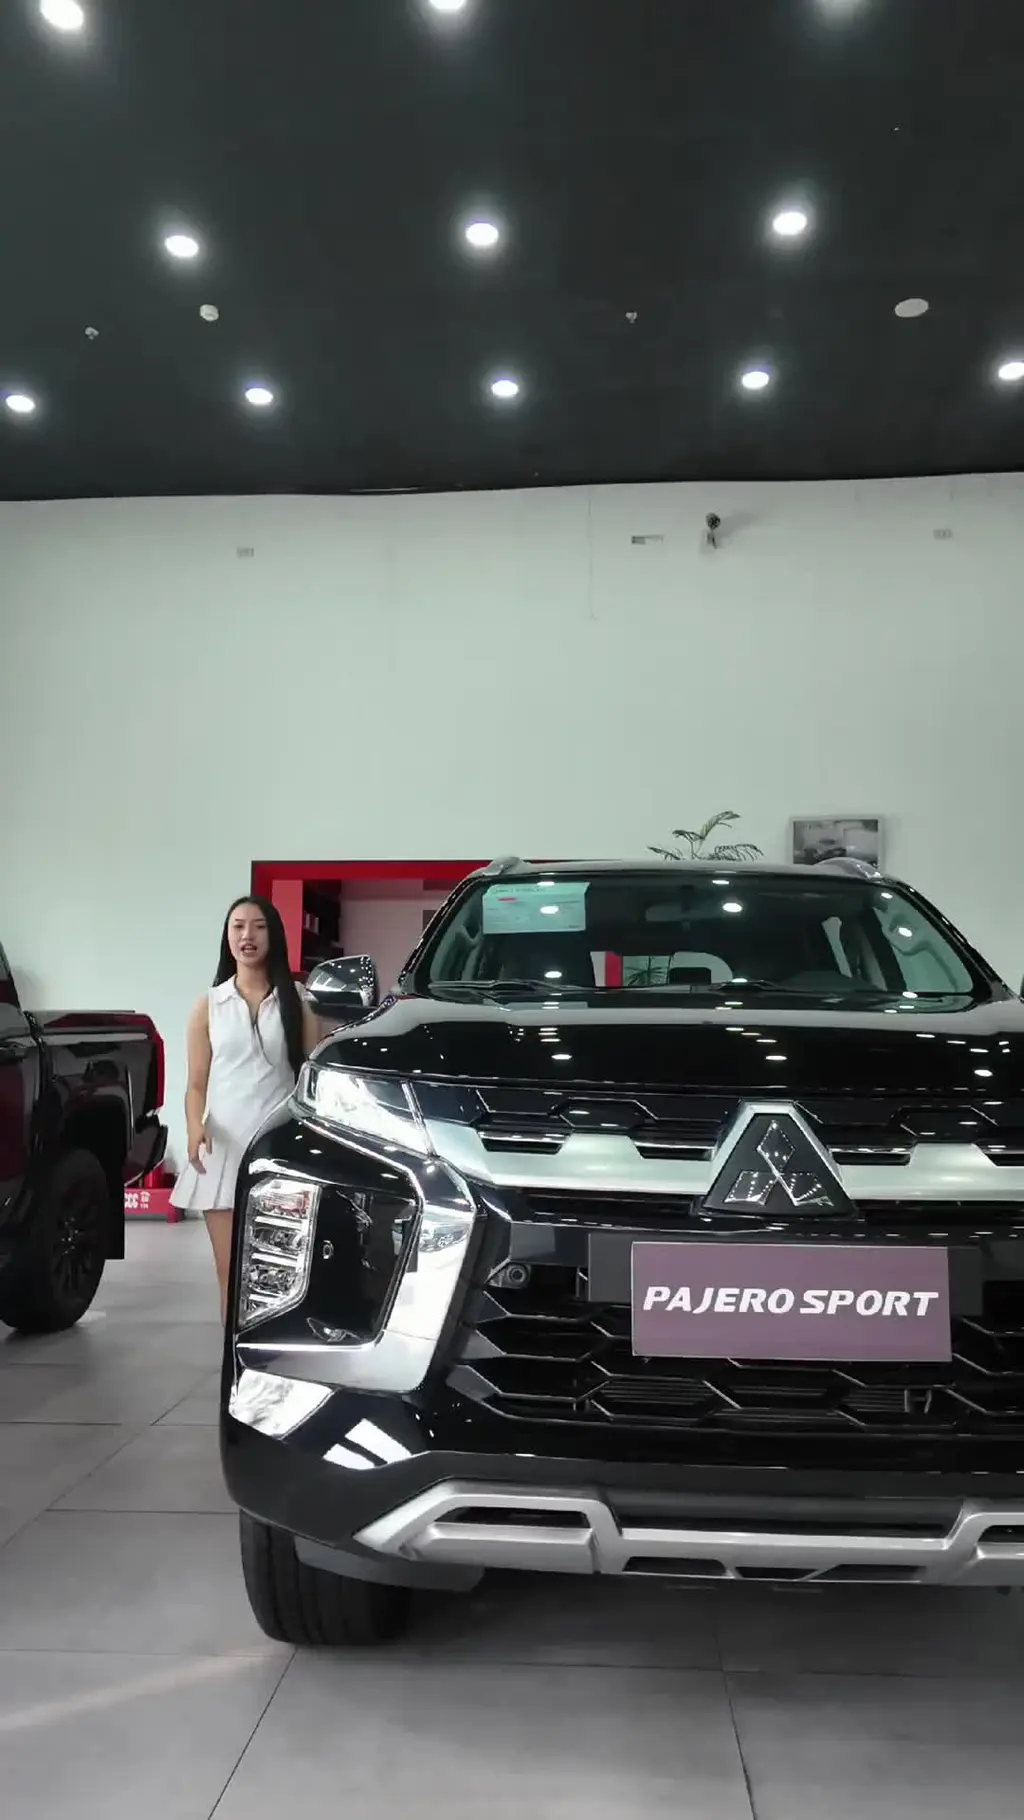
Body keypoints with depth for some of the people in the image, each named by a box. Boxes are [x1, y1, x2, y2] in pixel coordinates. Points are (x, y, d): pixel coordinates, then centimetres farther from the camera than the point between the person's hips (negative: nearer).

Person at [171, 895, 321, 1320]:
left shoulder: (296, 1003, 6)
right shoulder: (209, 1005, 8)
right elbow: (196, 1084, 7)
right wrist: (195, 1125, -13)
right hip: (224, 1147, 1)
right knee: (231, 1275, 2)